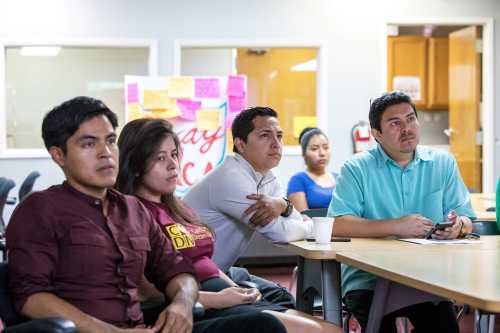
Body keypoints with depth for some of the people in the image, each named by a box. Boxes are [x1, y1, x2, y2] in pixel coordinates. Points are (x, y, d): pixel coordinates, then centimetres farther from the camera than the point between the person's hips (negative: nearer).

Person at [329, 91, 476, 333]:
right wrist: (396, 227, -18)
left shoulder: (443, 163, 11)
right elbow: (337, 225, -14)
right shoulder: (357, 168, -1)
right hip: (368, 280, -2)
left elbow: (466, 219, 11)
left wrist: (458, 225, -14)